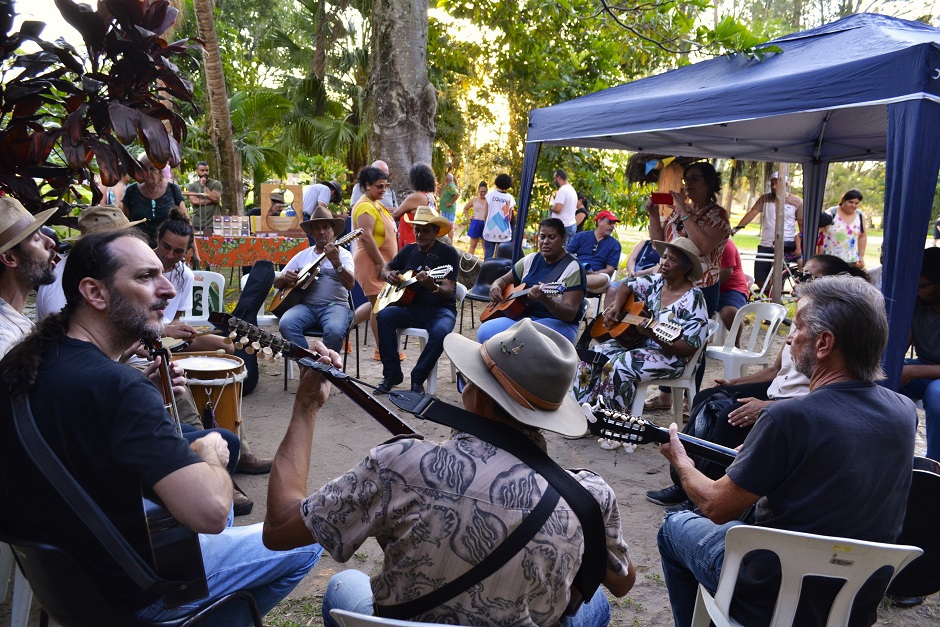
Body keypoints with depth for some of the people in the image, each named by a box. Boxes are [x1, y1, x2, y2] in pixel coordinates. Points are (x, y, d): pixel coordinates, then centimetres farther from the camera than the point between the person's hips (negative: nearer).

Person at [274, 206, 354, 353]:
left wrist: (336, 262, -26)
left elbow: (350, 284, -10)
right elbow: (277, 282, 20)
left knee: (334, 331, -34)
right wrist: (286, 278, -4)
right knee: (285, 324, -28)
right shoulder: (302, 255, 19)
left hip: (334, 305, -3)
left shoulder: (343, 254, 8)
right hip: (305, 306, 3)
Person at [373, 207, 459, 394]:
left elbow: (448, 292, -15)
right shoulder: (408, 250, 10)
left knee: (441, 332, -37)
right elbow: (385, 269, 24)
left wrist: (431, 286, -38)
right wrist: (389, 275, -1)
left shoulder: (448, 253, -6)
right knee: (384, 316, -25)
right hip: (410, 307, 4)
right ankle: (392, 374, -13)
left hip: (440, 309, -4)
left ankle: (418, 379, -15)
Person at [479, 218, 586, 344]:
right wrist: (495, 287, -5)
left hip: (557, 323, -6)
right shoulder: (531, 259, 10)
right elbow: (504, 280, 21)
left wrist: (545, 301, -38)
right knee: (485, 332, -21)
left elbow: (570, 314, -18)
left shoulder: (572, 268, -9)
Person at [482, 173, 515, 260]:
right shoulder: (510, 198, -2)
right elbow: (509, 217, 3)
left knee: (488, 255, 5)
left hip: (490, 230, 0)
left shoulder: (490, 195, -3)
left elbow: (486, 214, 1)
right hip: (504, 233, 0)